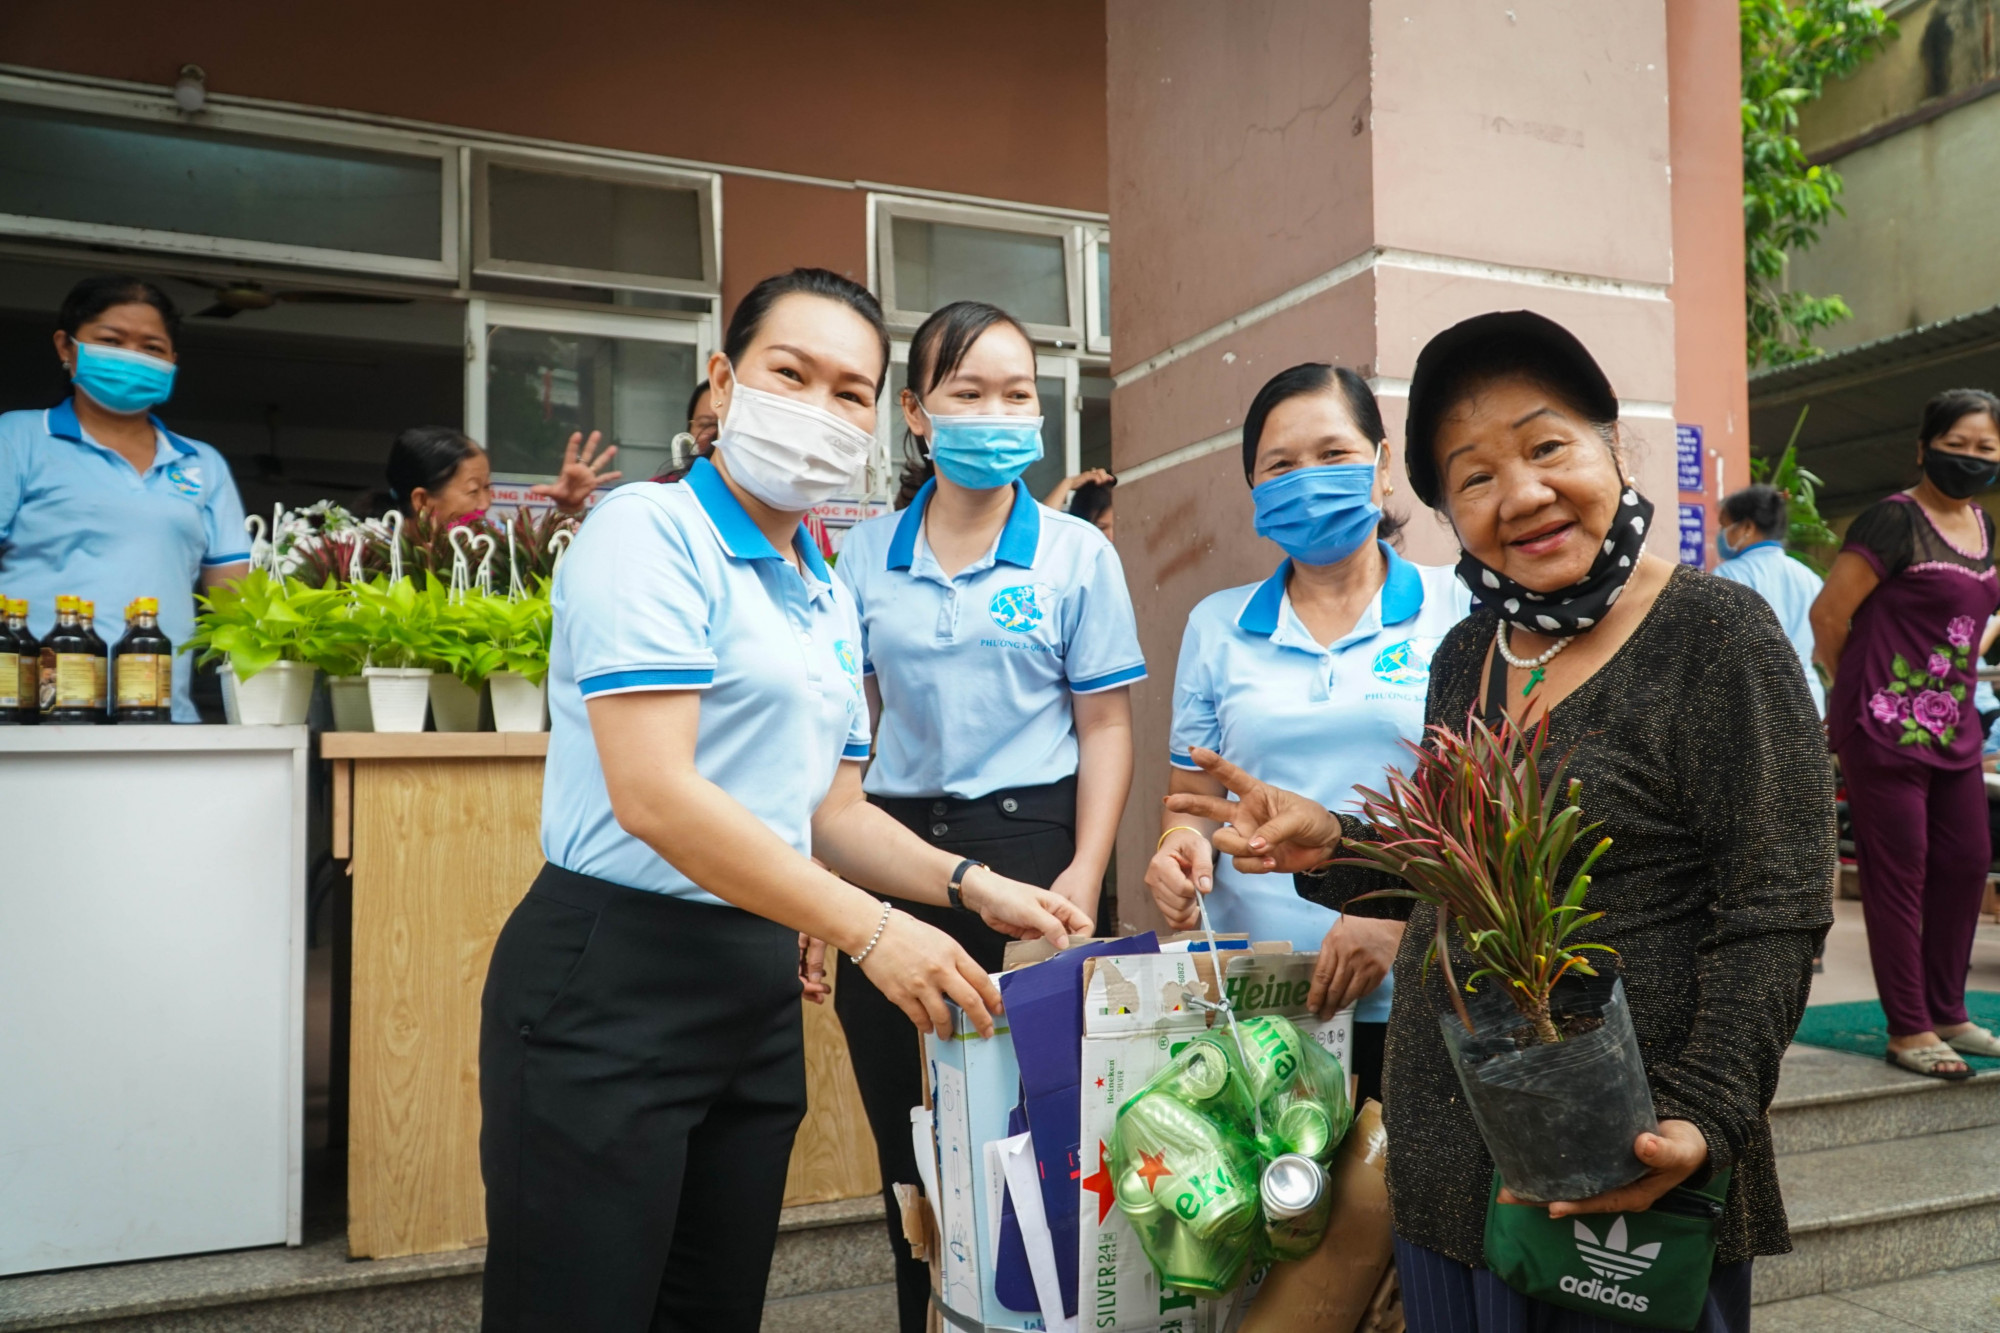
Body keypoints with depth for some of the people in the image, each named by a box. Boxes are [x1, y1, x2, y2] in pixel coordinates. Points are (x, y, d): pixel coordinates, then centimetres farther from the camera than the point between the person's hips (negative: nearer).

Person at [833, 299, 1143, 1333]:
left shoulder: (1077, 554, -1)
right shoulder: (865, 554, 6)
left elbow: (1105, 727, 0)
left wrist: (1083, 879, -10)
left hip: (1023, 838, -2)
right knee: (904, 1131, 13)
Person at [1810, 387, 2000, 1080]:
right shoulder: (1894, 521, -13)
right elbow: (1828, 613, -14)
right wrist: (1861, 689, 1)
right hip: (1887, 728, -8)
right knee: (1897, 874, -2)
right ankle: (1908, 1030, 7)